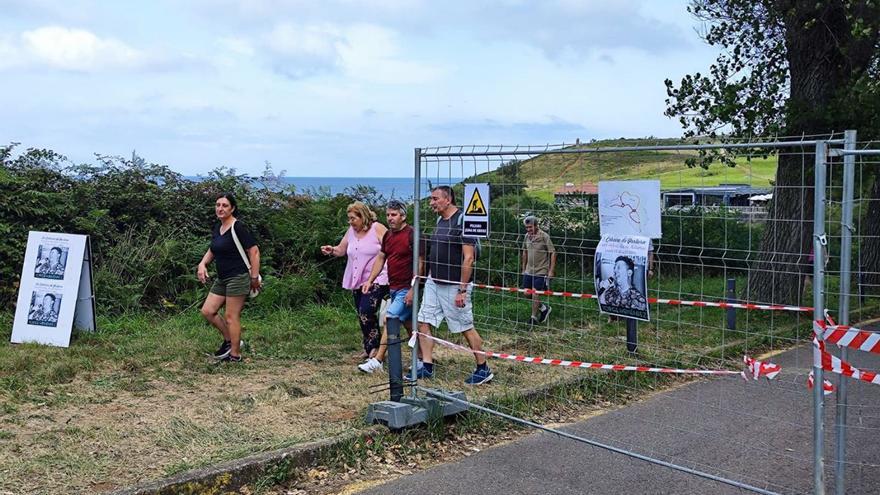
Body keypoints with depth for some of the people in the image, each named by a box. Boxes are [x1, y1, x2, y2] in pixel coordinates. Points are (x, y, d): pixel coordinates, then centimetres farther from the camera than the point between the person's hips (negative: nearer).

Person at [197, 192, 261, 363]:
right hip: (222, 279, 9)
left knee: (231, 317, -4)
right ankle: (229, 340, 23)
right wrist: (203, 263, 6)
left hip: (238, 278, -9)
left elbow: (254, 251, -16)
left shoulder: (238, 228, -15)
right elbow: (212, 250, 25)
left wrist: (254, 278, -15)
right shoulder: (217, 228, 10)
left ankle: (235, 355, 8)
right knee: (208, 311, 7)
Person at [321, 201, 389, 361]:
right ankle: (369, 348, 22)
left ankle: (374, 346, -3)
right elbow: (341, 250, 17)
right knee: (362, 315, 10)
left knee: (366, 312, -19)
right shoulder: (351, 231, 11)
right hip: (357, 281, 7)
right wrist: (331, 250, -3)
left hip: (376, 280, -7)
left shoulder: (377, 229, -8)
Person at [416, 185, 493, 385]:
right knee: (423, 322, 4)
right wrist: (430, 277, 17)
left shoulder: (462, 221, -16)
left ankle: (483, 370, 14)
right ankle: (427, 367, 12)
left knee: (466, 328, 1)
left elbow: (468, 259, -20)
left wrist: (462, 290, -21)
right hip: (434, 283, 9)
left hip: (453, 286, -8)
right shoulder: (440, 221, 11)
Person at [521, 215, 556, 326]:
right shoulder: (527, 236, 5)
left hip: (541, 271, -7)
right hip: (529, 270, 7)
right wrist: (523, 268, 20)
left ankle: (534, 317, 6)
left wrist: (551, 271, -13)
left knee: (535, 293, -8)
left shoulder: (544, 236, -13)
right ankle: (544, 308, 27)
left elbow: (553, 253, -11)